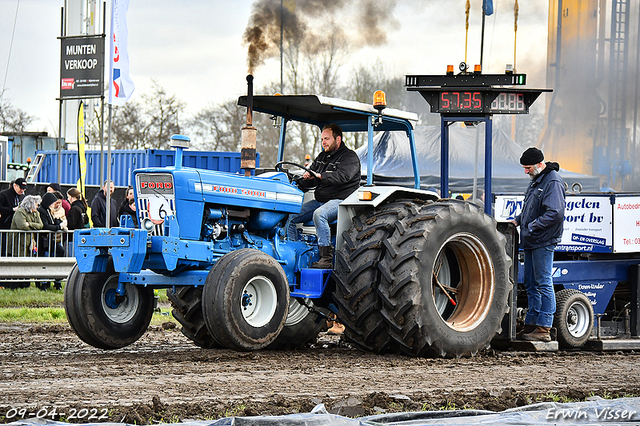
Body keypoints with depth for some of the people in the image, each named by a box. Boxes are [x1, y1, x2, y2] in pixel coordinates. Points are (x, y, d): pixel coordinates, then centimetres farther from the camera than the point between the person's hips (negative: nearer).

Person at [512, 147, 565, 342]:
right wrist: (518, 220, 11)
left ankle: (544, 328, -6)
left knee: (543, 284, -7)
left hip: (543, 242, -10)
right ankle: (531, 324, 21)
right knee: (530, 283, 14)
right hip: (531, 242, 10)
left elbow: (554, 214, -23)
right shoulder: (536, 180, 17)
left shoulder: (552, 182, -15)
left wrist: (531, 227, -19)